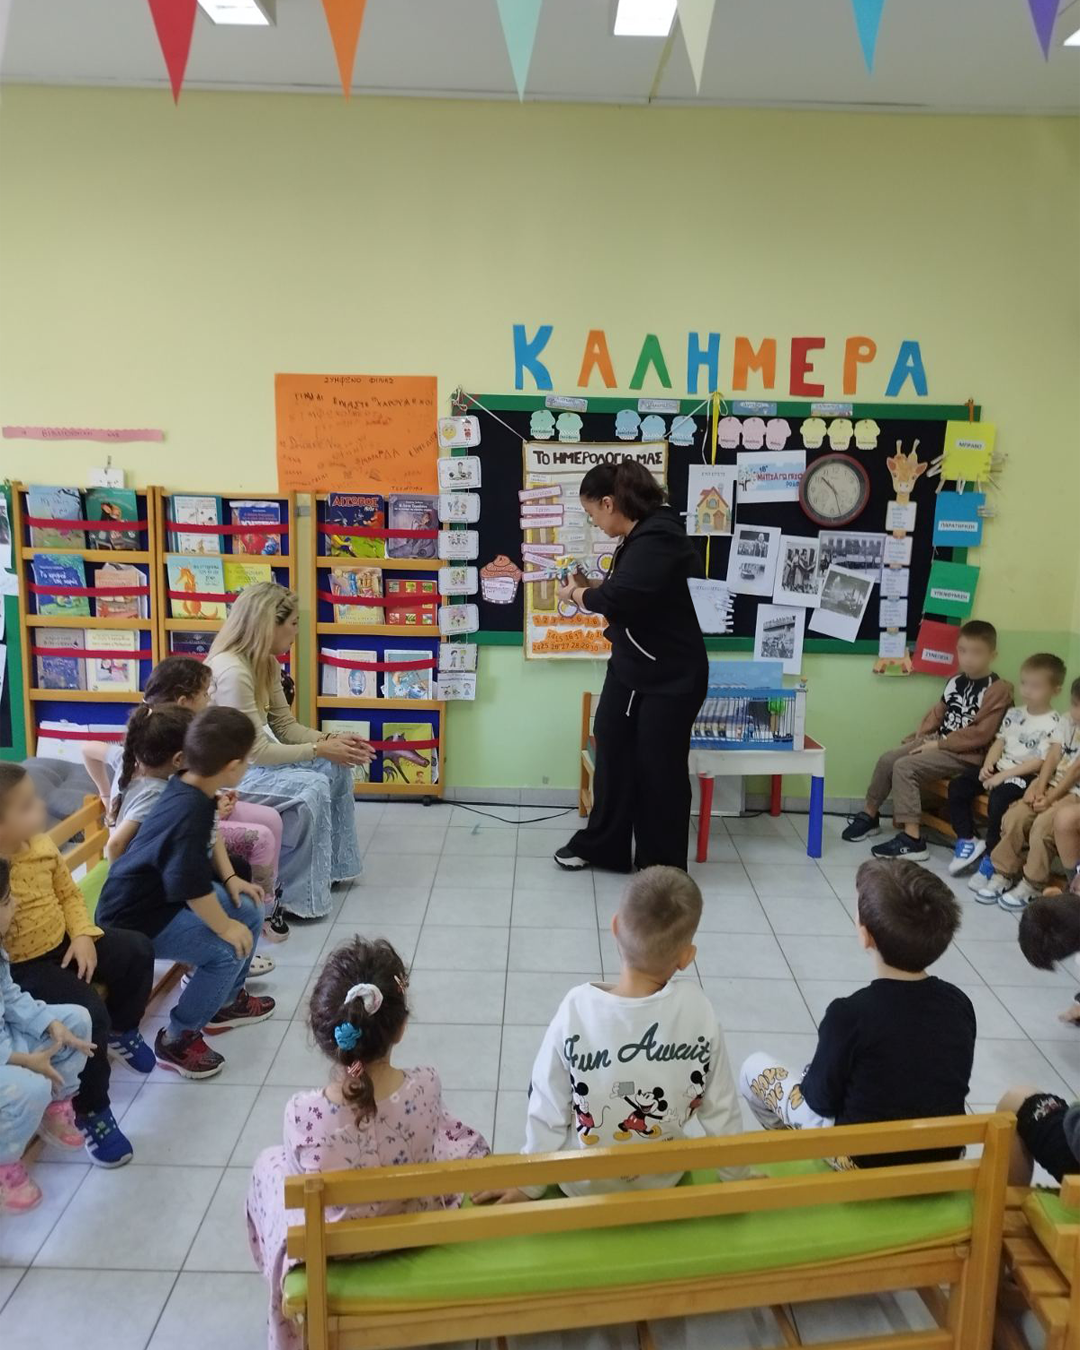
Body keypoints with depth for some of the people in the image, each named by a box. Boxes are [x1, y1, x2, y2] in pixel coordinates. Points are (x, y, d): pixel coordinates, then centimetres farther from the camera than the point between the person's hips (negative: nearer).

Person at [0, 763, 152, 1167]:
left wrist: (83, 935, -4)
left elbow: (69, 893, 7)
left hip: (63, 942, 8)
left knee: (137, 950, 4)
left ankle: (122, 1031, 32)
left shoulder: (41, 845, -5)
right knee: (88, 1013, -23)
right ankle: (91, 1111, 0)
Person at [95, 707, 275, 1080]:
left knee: (250, 912, 7)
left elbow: (206, 841, 17)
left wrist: (230, 878, 7)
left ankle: (226, 1000, 27)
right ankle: (177, 1039, -2)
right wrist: (226, 927, -18)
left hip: (166, 893, 10)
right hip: (136, 916, -10)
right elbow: (191, 886, -32)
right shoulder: (189, 811, -33)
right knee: (225, 949, -21)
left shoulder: (190, 786, -4)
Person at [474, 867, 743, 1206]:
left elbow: (549, 1110, -16)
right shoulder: (696, 1008, -24)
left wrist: (529, 1184, 1)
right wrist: (737, 1176, 7)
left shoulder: (579, 1009, -27)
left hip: (586, 1185, -2)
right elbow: (721, 1108, -11)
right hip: (665, 1180, 2)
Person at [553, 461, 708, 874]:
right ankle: (601, 845, 31)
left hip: (669, 677, -9)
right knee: (612, 751, 15)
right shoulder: (640, 536, 8)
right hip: (630, 668, 9)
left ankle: (661, 866, 21)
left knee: (659, 768, 4)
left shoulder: (658, 538, -23)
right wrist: (591, 585, 4)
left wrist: (576, 595, -13)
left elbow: (621, 598, -31)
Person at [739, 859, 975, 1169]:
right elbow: (941, 1085, 5)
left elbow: (822, 1100, -14)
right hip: (944, 1156, 5)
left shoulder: (850, 1014, -27)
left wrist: (814, 1072, 8)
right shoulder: (960, 1004, -12)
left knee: (756, 1067, 11)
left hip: (865, 1161, -5)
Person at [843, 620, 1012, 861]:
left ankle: (912, 839, -24)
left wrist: (939, 744, -18)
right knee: (887, 759, 0)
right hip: (937, 740, 8)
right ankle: (869, 816, 18)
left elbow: (980, 734, -20)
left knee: (905, 767, -23)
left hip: (965, 753, -8)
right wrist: (918, 735, 5)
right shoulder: (956, 681, 10)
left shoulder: (998, 689, -14)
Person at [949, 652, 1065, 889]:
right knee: (957, 786, -7)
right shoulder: (1014, 713, 11)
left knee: (998, 798, -33)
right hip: (1000, 768, 8)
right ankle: (967, 841, 1)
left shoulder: (1053, 724, -11)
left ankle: (991, 859, -19)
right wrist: (988, 764, -8)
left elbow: (1039, 762, -16)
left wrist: (1004, 776, -20)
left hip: (1025, 776, -8)